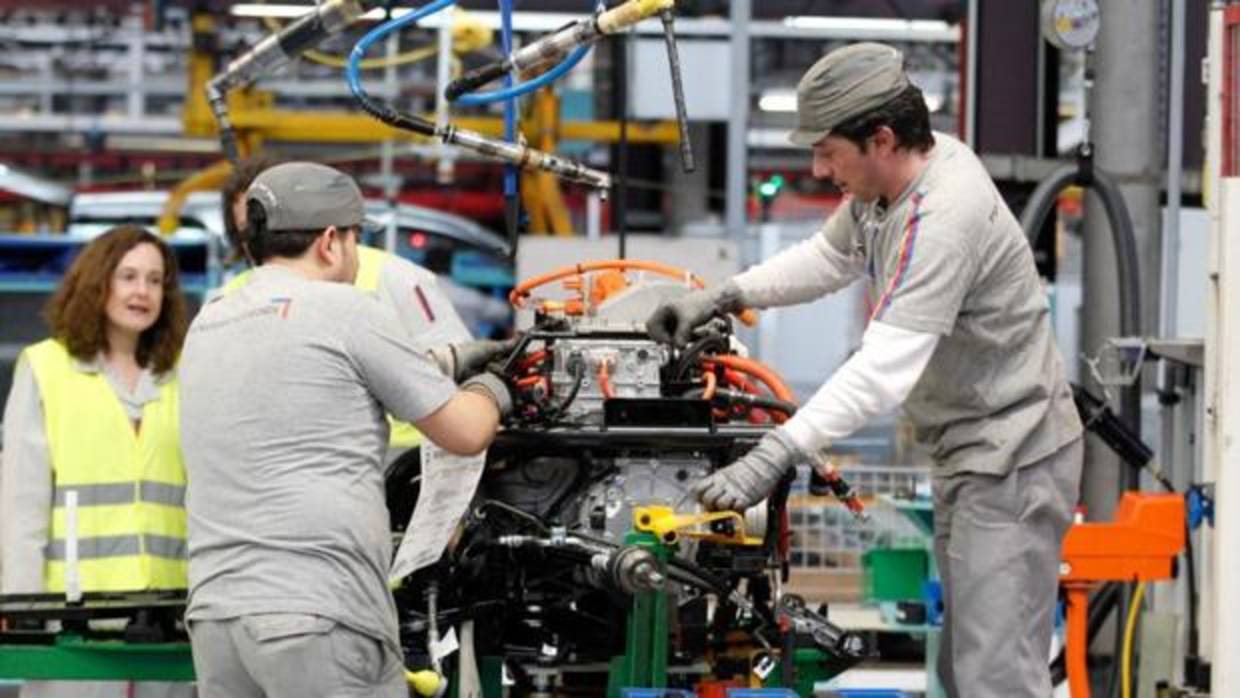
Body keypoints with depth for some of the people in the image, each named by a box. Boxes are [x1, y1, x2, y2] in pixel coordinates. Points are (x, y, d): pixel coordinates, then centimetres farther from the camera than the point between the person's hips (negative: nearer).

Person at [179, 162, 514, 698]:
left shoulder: (208, 326, 17)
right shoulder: (345, 310, -4)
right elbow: (464, 433, 4)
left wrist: (447, 361, 38)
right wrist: (490, 391, 26)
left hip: (216, 613, 7)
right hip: (318, 616, -7)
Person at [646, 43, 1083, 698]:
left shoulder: (943, 216, -28)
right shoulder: (888, 181, 2)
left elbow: (884, 367, -34)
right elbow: (827, 257, 20)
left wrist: (775, 455, -38)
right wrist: (724, 296, 6)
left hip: (1011, 460, -11)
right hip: (971, 453, 11)